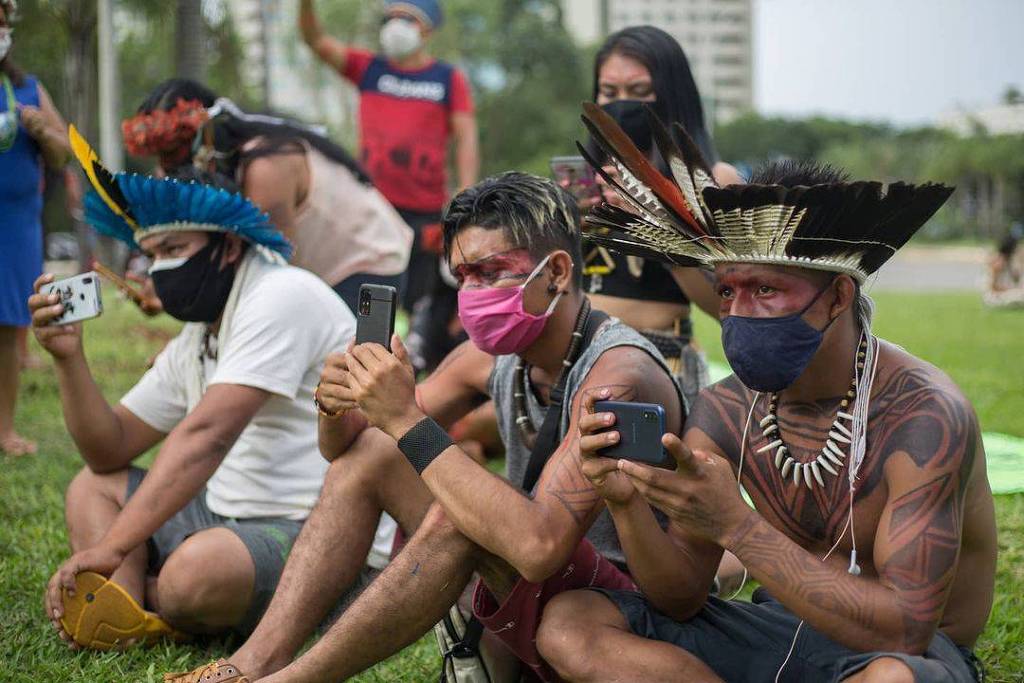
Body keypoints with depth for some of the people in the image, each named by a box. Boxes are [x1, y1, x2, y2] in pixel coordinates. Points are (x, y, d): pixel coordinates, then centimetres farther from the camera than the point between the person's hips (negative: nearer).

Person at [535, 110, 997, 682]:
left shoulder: (922, 415, -22)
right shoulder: (725, 411, -6)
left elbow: (904, 629, -29)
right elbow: (681, 601, -3)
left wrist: (736, 526, -35)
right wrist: (629, 506, -24)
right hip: (781, 629, 6)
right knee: (570, 626, -12)